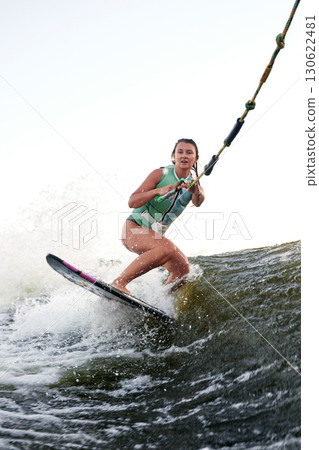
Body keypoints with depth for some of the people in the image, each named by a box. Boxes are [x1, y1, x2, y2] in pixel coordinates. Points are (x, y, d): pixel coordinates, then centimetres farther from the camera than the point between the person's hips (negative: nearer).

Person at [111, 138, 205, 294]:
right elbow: (132, 202, -14)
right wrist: (158, 191, -30)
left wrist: (196, 192, -44)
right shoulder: (160, 174, -8)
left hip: (155, 236, 6)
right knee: (167, 248, -33)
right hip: (134, 228, -6)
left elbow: (198, 202, -21)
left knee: (183, 269, -12)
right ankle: (119, 282, -29)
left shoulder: (194, 185, 3)